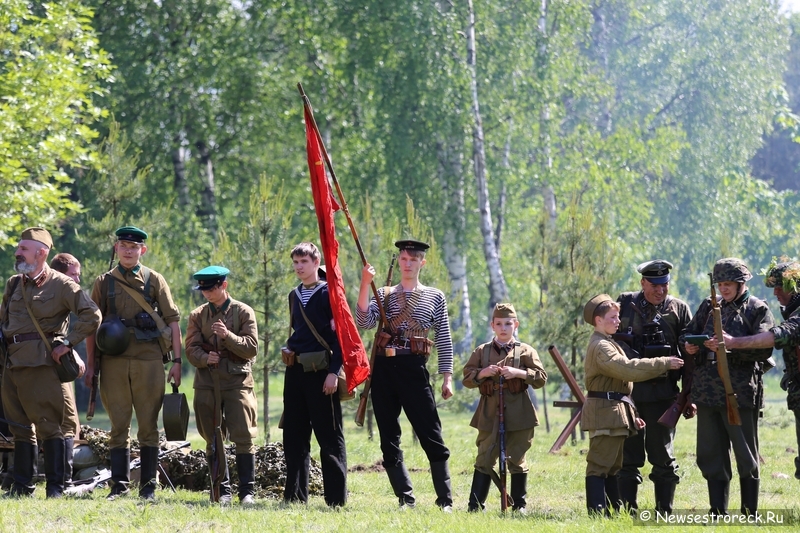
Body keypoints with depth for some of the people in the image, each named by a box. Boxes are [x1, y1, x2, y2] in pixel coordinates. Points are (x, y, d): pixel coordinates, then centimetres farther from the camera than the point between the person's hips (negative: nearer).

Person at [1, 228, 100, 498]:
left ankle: (56, 487, -6)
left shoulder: (61, 285, -3)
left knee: (48, 425, -7)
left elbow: (92, 315, -9)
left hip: (39, 363, -7)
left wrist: (67, 343, -11)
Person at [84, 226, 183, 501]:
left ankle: (148, 486, 6)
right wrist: (91, 365, 6)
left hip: (148, 361, -1)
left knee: (148, 426, 1)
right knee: (119, 425, 2)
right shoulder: (104, 282, 10)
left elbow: (172, 322, 6)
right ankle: (119, 483, 6)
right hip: (114, 363, 1)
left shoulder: (155, 281, 7)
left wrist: (176, 361, -1)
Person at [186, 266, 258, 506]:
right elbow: (191, 349, 5)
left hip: (237, 381, -3)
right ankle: (222, 491, 11)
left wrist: (228, 335, -18)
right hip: (206, 383, 3)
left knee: (243, 438, -9)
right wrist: (205, 358, -17)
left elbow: (252, 348, -3)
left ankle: (247, 491, -5)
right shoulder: (197, 315, 10)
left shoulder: (244, 312, 3)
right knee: (213, 440, 4)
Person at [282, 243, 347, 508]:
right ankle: (295, 495, 14)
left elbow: (339, 334, -11)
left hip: (320, 370, -7)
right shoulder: (294, 296, 15)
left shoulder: (329, 293, -6)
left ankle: (336, 498, -3)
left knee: (329, 436, -4)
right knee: (294, 436, 8)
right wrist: (290, 350, 13)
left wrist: (333, 372, -17)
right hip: (295, 370, 7)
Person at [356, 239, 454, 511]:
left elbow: (444, 339, 7)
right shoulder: (384, 294, 12)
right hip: (384, 367, 3)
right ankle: (405, 498, 9)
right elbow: (363, 322, -4)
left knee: (431, 436, -7)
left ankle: (445, 500, -4)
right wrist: (365, 285, -12)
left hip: (414, 368, -3)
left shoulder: (435, 297, 8)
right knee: (389, 438, 3)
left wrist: (447, 378, 0)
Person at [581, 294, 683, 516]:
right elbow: (627, 368, -25)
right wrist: (663, 364, -21)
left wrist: (631, 414, 21)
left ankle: (617, 510, 17)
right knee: (599, 466, -10)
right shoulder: (601, 346, -14)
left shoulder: (608, 344, 21)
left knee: (613, 465, 13)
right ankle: (597, 513, -12)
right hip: (604, 413, -11)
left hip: (616, 412, 11)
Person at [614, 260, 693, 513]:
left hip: (662, 394, -1)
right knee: (627, 456, 5)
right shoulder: (625, 304, 6)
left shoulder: (679, 309, 4)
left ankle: (665, 514, 8)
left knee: (663, 457, 2)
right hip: (627, 390, 1)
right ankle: (626, 512, 10)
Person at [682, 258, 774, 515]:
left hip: (740, 393, -5)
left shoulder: (758, 310, 0)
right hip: (707, 392, 5)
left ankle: (750, 515, 7)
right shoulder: (709, 306, 15)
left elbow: (765, 348, -12)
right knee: (710, 455, 7)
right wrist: (689, 347, -1)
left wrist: (731, 345, -23)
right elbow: (689, 333, 22)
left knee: (746, 456, 1)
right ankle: (718, 514, 14)